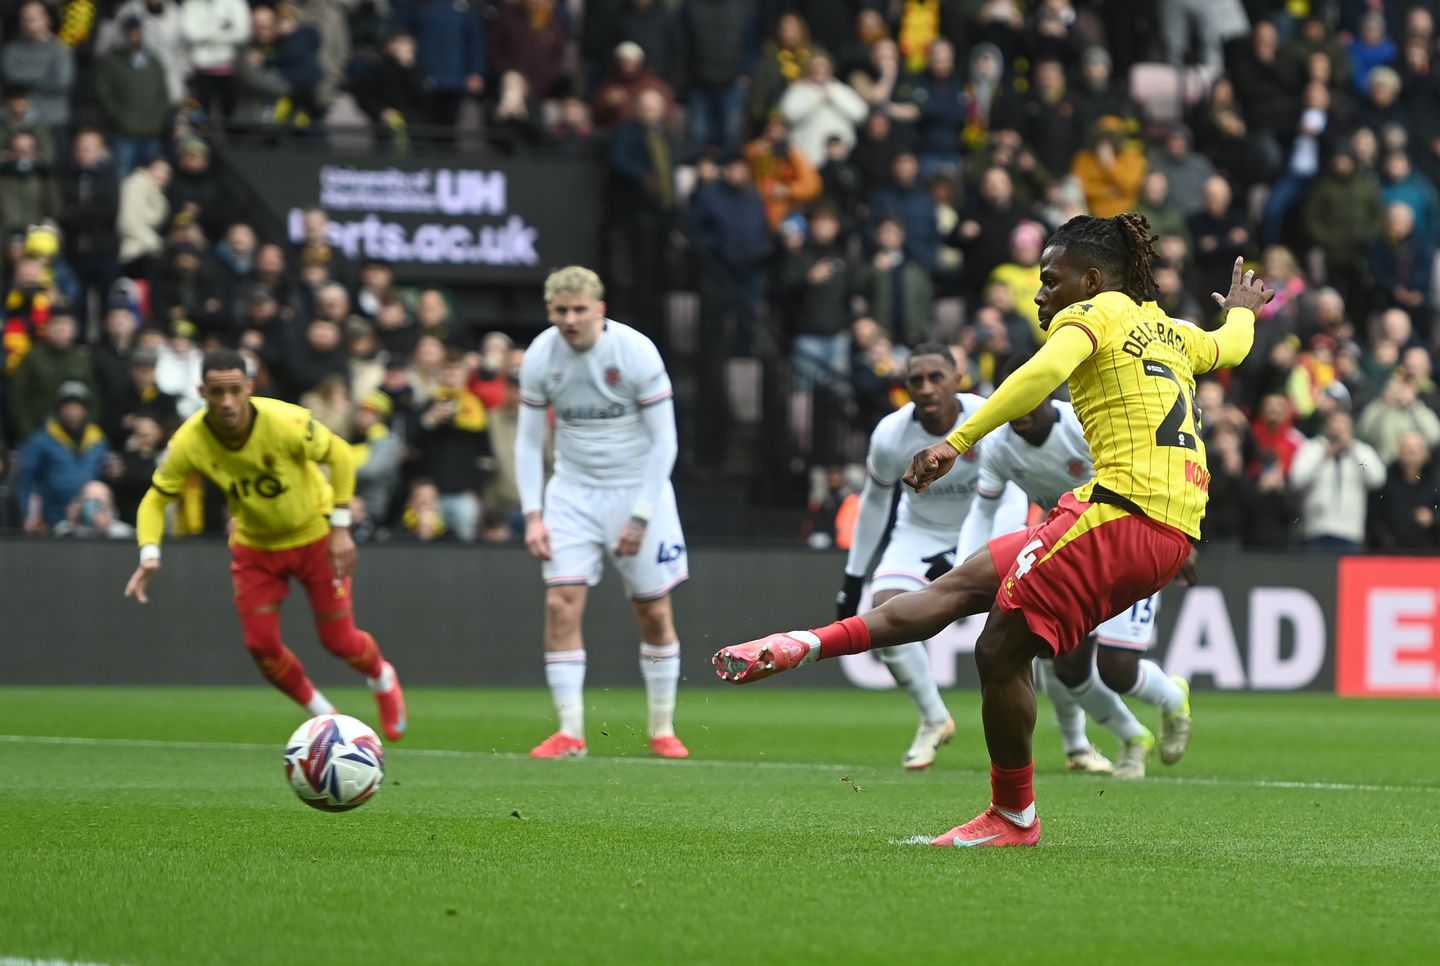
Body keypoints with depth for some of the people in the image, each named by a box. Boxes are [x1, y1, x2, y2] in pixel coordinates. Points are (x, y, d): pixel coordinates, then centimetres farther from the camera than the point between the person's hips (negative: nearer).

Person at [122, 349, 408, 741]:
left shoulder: (285, 422, -32)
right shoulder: (189, 442, -25)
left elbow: (340, 455, -15)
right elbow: (156, 499, -11)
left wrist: (340, 528, -17)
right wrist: (149, 555, -27)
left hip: (315, 535, -2)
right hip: (253, 544, 3)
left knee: (339, 641, 1)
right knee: (261, 645, -5)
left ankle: (382, 678, 37)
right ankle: (320, 713, 22)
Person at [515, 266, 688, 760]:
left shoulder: (636, 353, -16)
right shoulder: (540, 357, -7)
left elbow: (663, 441, -11)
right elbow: (528, 441, 2)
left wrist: (640, 516, -16)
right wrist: (532, 514, -8)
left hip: (638, 490, -2)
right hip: (573, 492, 2)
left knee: (654, 612, 2)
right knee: (561, 604, -12)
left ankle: (663, 729, 17)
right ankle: (570, 732, -9)